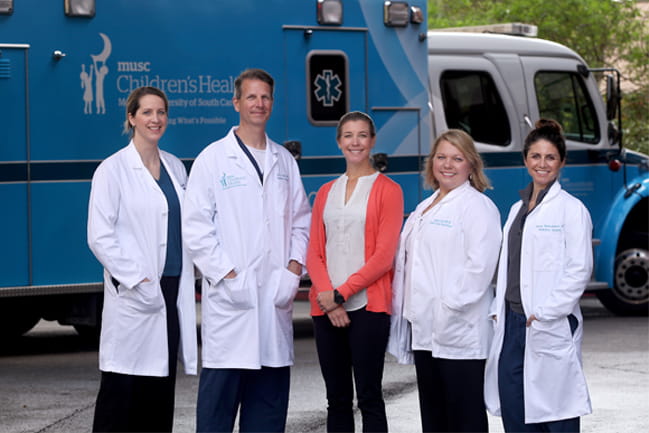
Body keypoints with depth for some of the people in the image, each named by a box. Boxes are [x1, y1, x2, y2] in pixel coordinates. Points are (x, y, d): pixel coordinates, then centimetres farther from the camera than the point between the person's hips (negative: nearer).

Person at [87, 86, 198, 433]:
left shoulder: (175, 167, 13)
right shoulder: (113, 170, -4)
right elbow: (99, 237, -9)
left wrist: (186, 282, 8)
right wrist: (138, 281, -15)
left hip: (173, 290, 6)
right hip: (133, 296, -6)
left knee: (161, 390, 8)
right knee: (122, 391, -5)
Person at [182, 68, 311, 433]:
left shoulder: (284, 161, 14)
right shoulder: (213, 159, 0)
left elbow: (301, 220, 16)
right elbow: (196, 228, -5)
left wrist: (294, 269, 1)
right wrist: (228, 277, -12)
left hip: (276, 300, 5)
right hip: (230, 301, -5)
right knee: (221, 393, -6)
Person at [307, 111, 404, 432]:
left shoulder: (387, 190, 2)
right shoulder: (326, 193, 16)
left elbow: (384, 255, -6)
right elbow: (314, 252, 10)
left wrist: (341, 294, -10)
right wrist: (327, 297, -7)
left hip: (367, 306, -4)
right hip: (327, 307, 5)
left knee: (368, 397, -6)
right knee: (337, 399, 6)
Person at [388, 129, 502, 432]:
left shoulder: (477, 206, -6)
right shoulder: (425, 208, 20)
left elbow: (480, 265, -16)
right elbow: (409, 262, 21)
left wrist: (450, 308, -19)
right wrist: (402, 305, 10)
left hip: (458, 332, -8)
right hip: (424, 330, 8)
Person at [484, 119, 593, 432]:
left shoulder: (571, 209, -5)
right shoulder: (517, 209, 17)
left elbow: (579, 269, -11)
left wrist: (544, 314, -15)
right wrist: (498, 310, 8)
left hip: (551, 331, -7)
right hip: (512, 324, 7)